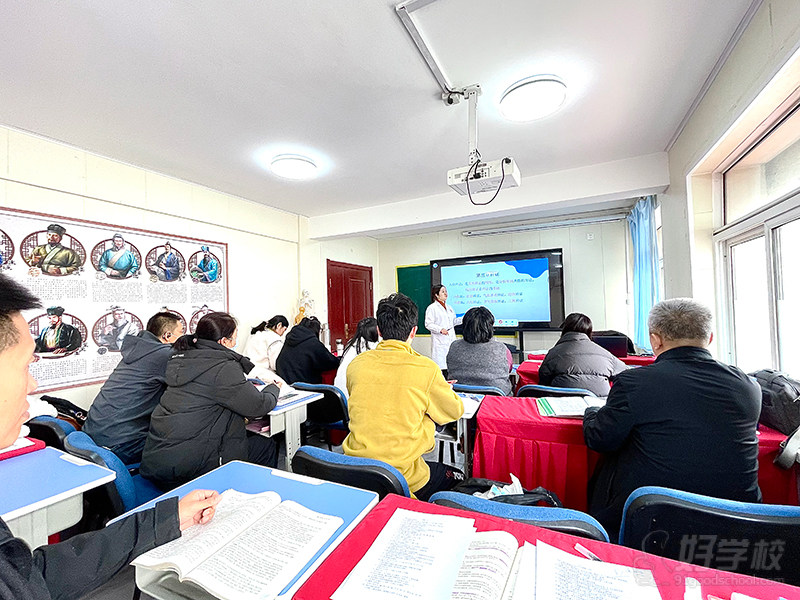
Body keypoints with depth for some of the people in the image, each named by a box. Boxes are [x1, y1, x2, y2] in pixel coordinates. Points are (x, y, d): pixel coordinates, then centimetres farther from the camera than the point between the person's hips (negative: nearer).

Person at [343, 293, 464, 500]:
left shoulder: (356, 365, -4)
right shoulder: (426, 369, -17)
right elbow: (455, 411, 0)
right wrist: (444, 390, 22)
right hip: (401, 477, -4)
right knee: (457, 478, 22)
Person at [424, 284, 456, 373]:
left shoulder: (449, 308, 20)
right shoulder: (432, 308, -3)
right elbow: (428, 324, -10)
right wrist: (440, 329, -22)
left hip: (451, 339, 7)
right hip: (439, 341, -7)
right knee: (440, 364, -9)